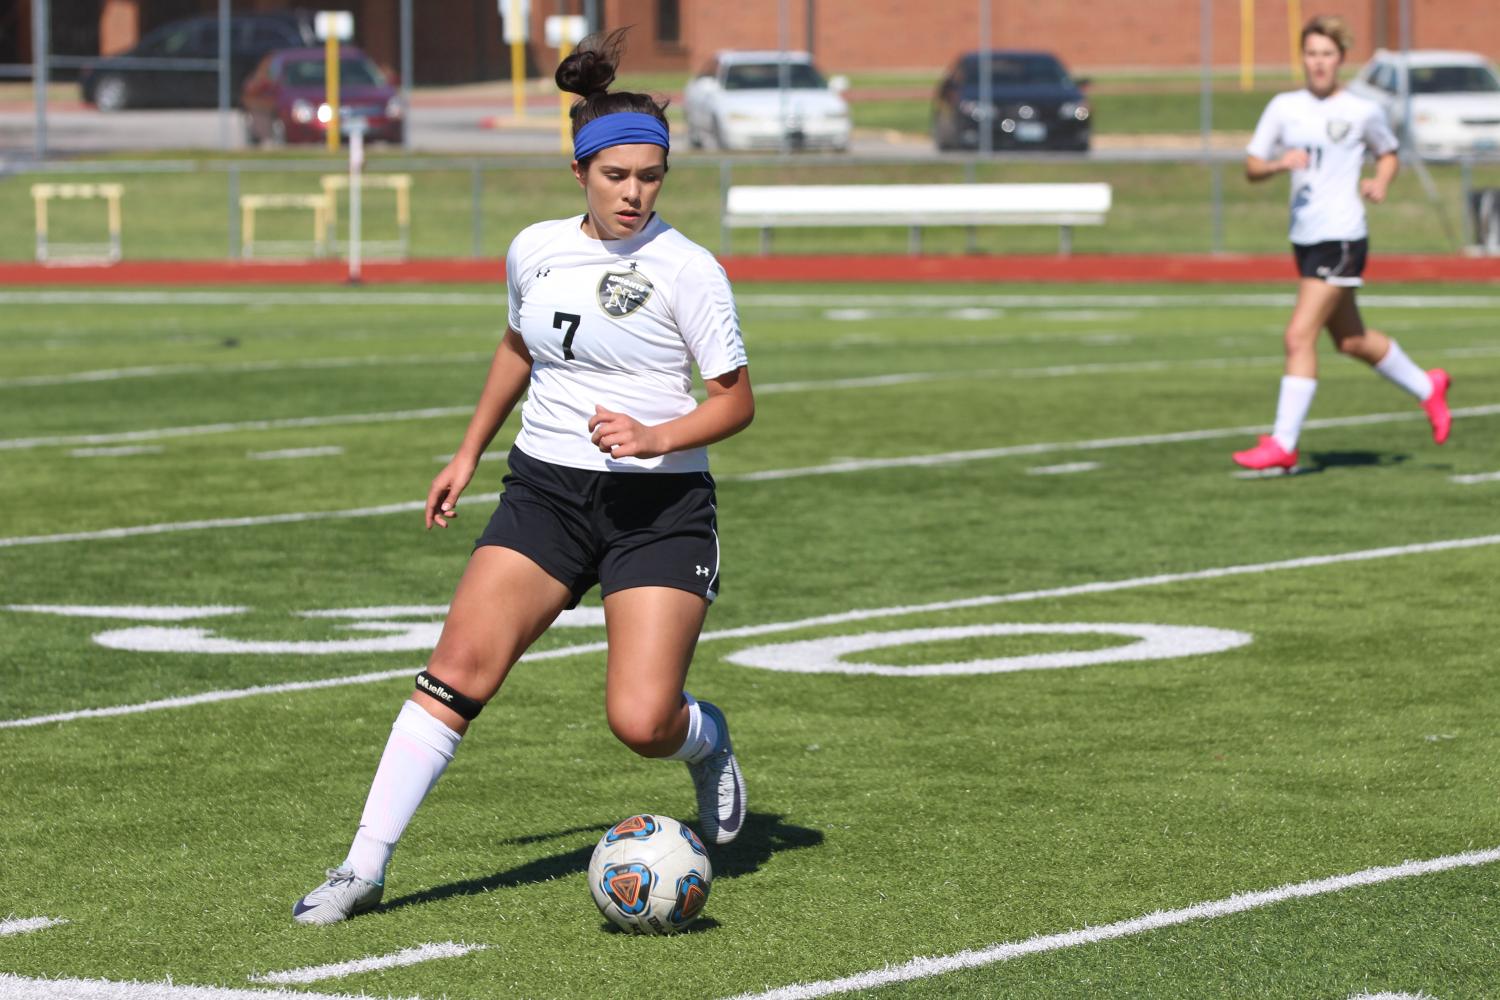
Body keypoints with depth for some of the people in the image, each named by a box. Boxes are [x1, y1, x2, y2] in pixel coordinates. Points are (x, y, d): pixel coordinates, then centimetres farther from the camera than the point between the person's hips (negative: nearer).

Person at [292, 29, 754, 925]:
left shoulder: (687, 270, -10)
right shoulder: (536, 251, 5)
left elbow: (737, 400, -5)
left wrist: (655, 437, -22)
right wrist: (469, 455, 27)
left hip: (659, 506, -4)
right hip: (545, 492, 4)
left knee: (641, 722, -13)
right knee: (459, 669, -12)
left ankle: (706, 741, 25)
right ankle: (365, 868, -9)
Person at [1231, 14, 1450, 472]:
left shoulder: (1363, 112, -4)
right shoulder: (1284, 107, 6)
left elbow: (1389, 154, 14)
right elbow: (1251, 167, 4)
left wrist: (1380, 184, -6)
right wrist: (1279, 164, -16)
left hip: (1341, 239, -6)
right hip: (1304, 239, 6)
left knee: (1300, 336, -15)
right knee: (1351, 340, 19)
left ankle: (1283, 444, -12)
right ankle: (1427, 388, 40)